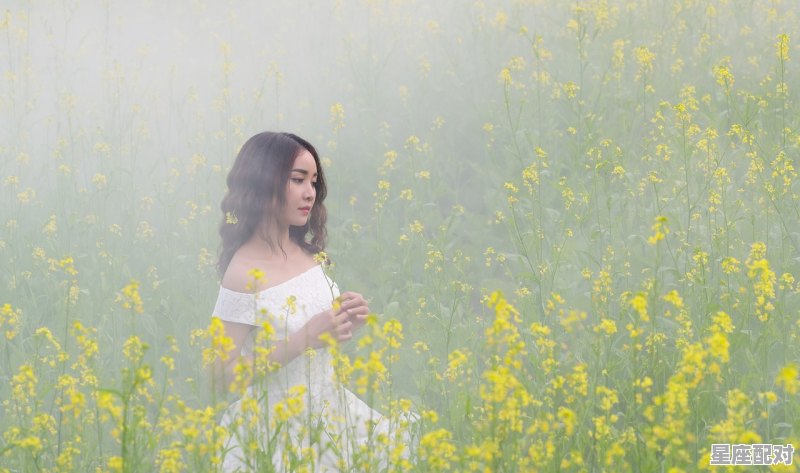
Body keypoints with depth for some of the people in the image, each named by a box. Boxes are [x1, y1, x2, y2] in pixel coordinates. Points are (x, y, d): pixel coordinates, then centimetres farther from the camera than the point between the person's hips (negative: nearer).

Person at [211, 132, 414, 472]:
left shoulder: (309, 254, 1)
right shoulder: (245, 272, -19)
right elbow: (226, 374, -19)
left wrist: (345, 324, -6)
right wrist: (306, 339, -25)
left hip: (330, 413, 7)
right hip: (278, 429, -7)